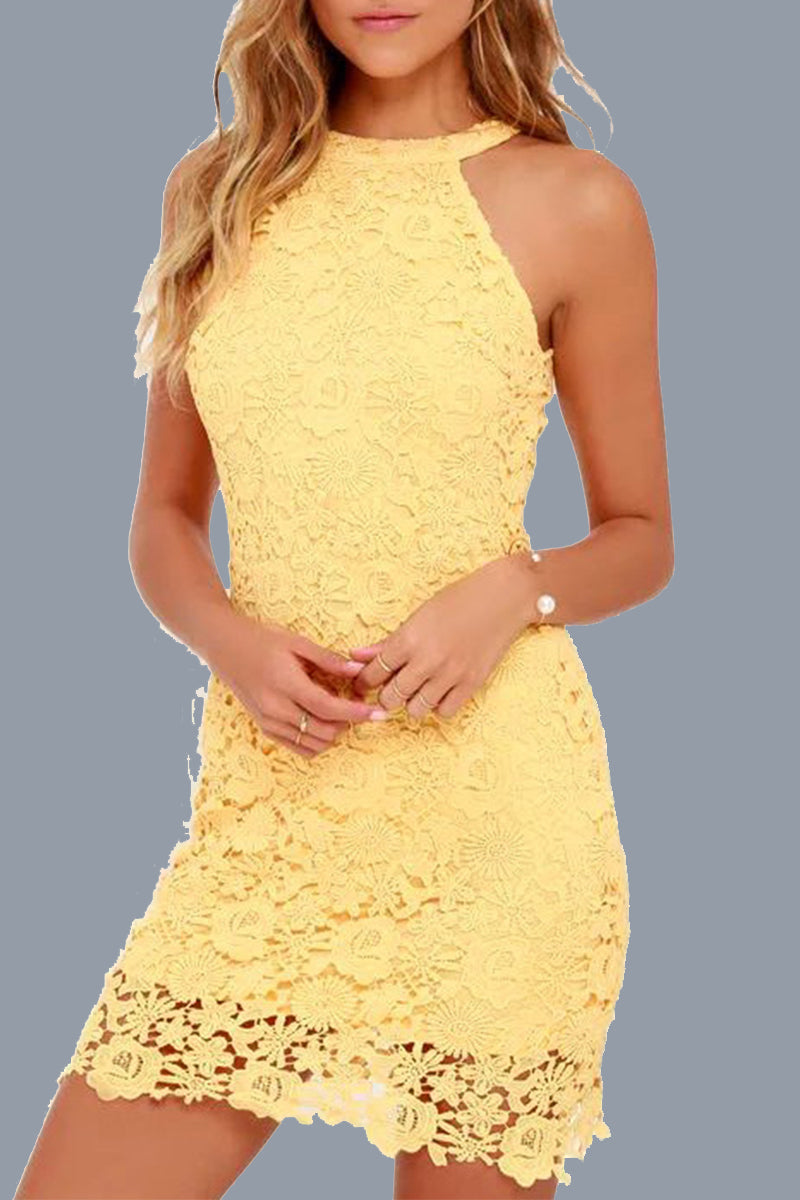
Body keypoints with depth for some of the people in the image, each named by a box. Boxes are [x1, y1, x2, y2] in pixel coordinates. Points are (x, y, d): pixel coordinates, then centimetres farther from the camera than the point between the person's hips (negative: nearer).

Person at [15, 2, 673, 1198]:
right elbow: (165, 517, 14)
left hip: (487, 797, -3)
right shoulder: (220, 189, 8)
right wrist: (229, 640, -7)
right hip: (267, 794, 3)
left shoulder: (575, 205, -1)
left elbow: (641, 541, 7)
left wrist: (513, 591, -13)